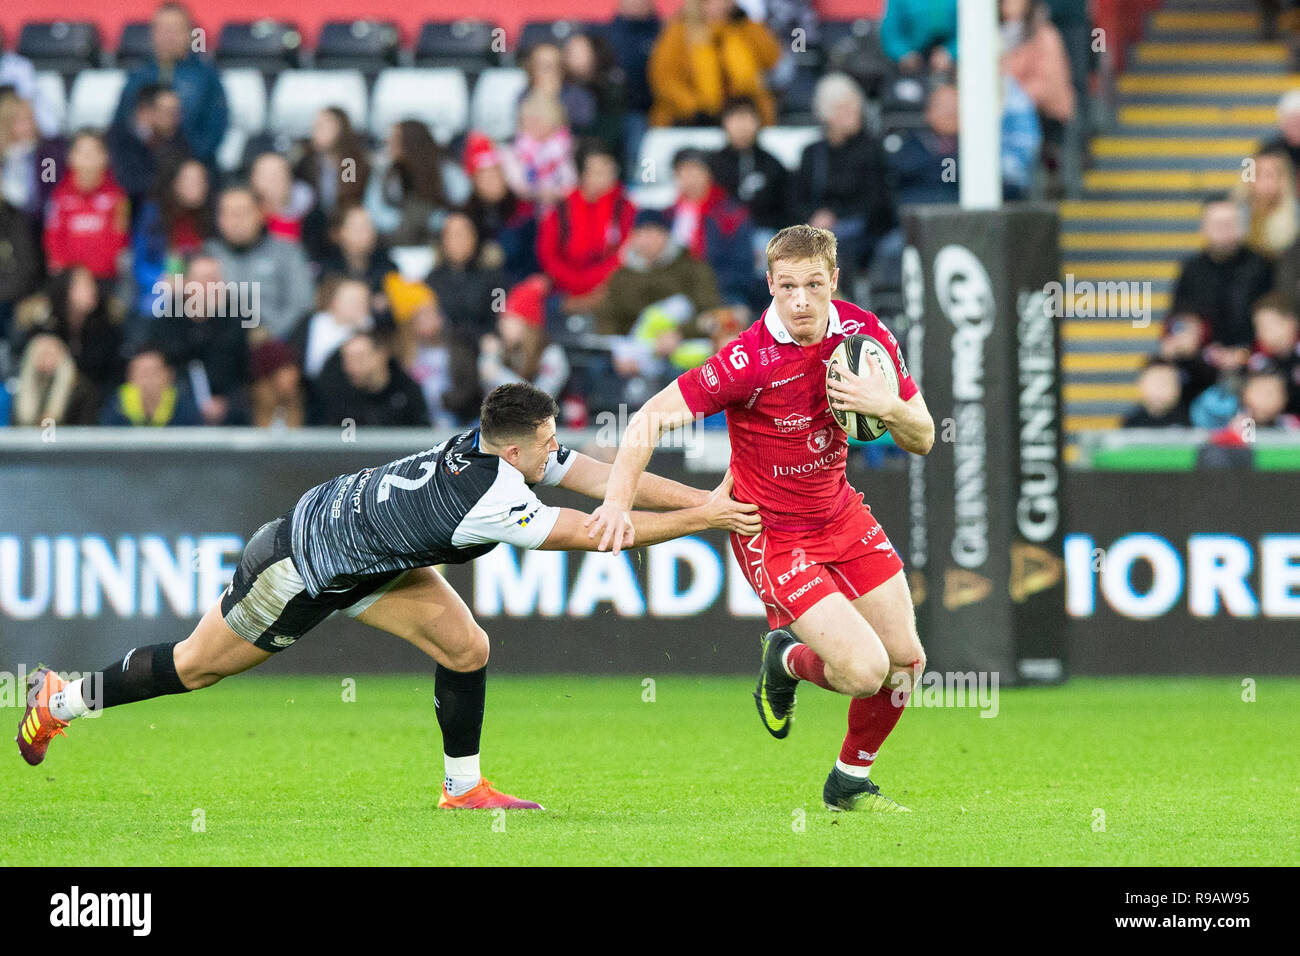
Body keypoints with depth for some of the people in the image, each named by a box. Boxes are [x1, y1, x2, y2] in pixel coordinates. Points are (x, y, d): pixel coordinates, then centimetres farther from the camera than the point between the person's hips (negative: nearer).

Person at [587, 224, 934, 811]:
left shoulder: (866, 334, -10)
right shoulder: (749, 361, -27)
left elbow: (922, 440, -3)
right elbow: (650, 419, -24)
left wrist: (887, 406, -24)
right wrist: (617, 502, -37)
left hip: (840, 514, 6)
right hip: (772, 532, -6)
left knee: (906, 660, 7)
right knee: (864, 669, -17)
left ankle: (850, 783, 32)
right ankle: (785, 660, 19)